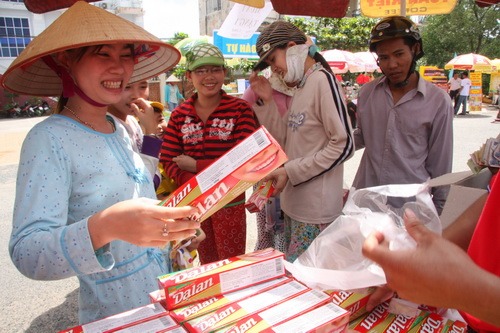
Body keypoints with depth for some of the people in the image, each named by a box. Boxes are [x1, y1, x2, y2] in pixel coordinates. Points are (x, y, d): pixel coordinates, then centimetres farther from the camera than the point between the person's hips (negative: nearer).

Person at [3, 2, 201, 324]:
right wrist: (104, 228, -45)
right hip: (115, 316, -6)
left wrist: (173, 225, 5)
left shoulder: (119, 129, 1)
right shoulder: (49, 139, -20)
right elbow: (27, 254, -28)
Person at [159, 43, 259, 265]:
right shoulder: (179, 115, 0)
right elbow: (167, 161, -4)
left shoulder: (240, 110, -9)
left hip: (230, 202, -3)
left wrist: (196, 166, -13)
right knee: (206, 263, 23)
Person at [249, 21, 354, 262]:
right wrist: (266, 101, 4)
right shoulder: (300, 88, 14)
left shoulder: (322, 80, -13)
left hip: (315, 209, -9)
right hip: (294, 203, 9)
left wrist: (291, 172, -17)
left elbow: (343, 145, -18)